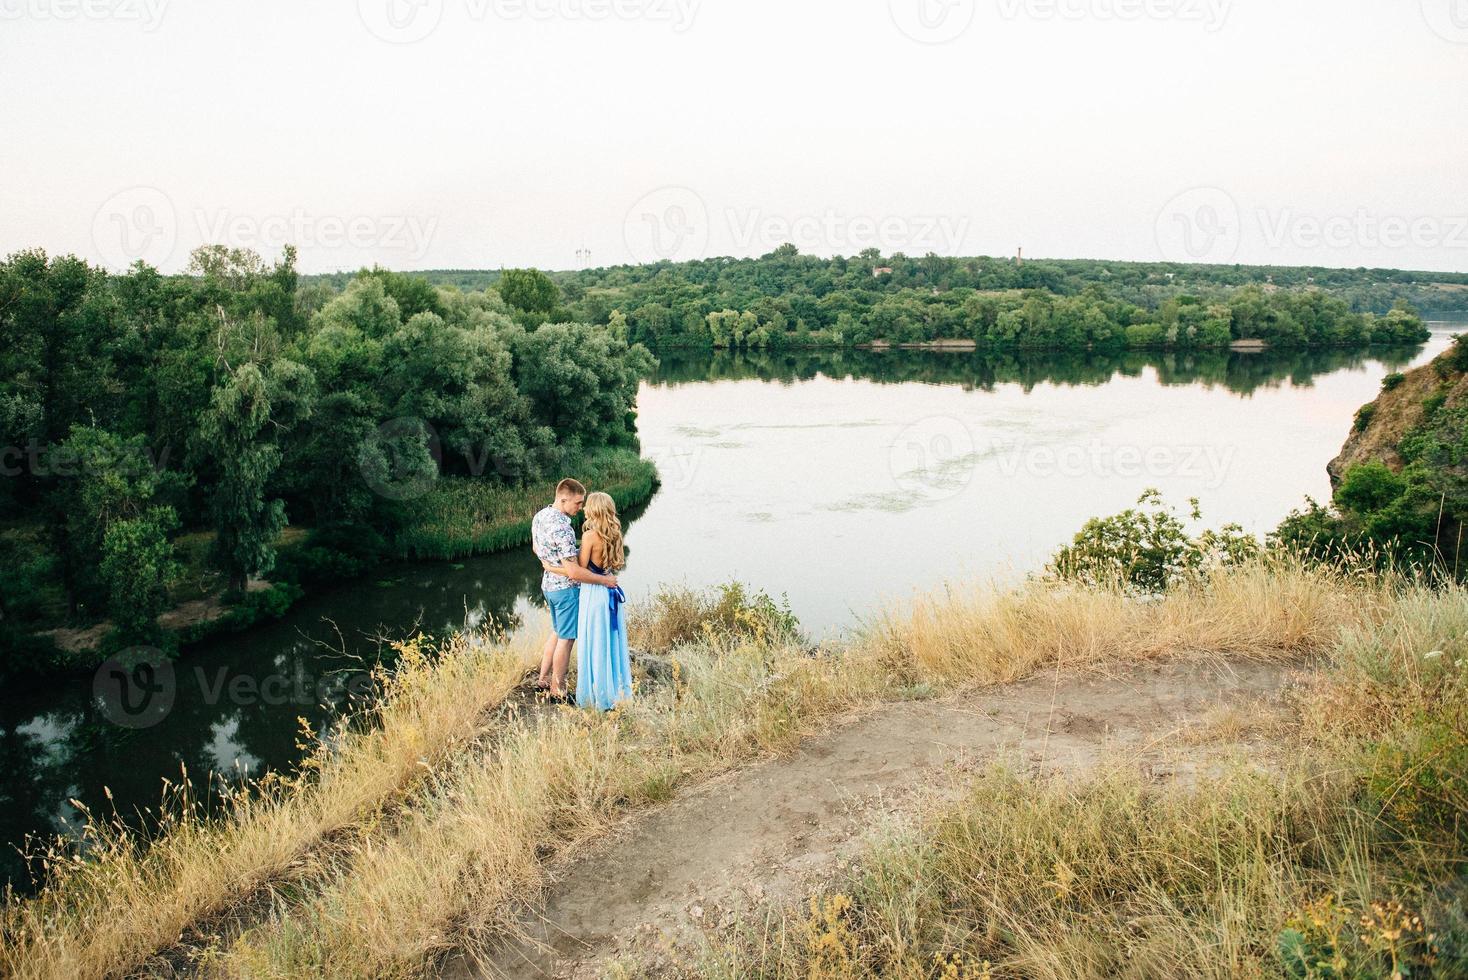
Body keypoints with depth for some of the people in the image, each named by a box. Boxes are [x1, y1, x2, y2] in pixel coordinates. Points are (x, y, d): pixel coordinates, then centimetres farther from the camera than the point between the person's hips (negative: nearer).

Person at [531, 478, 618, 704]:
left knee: (557, 632, 24)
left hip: (548, 583, 9)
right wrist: (605, 580, -21)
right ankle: (557, 691, 16)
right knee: (566, 639, 5)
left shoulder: (540, 516, 0)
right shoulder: (562, 528, -30)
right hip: (566, 588, -9)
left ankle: (543, 679, 33)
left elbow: (536, 549, 16)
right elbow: (573, 572, -30)